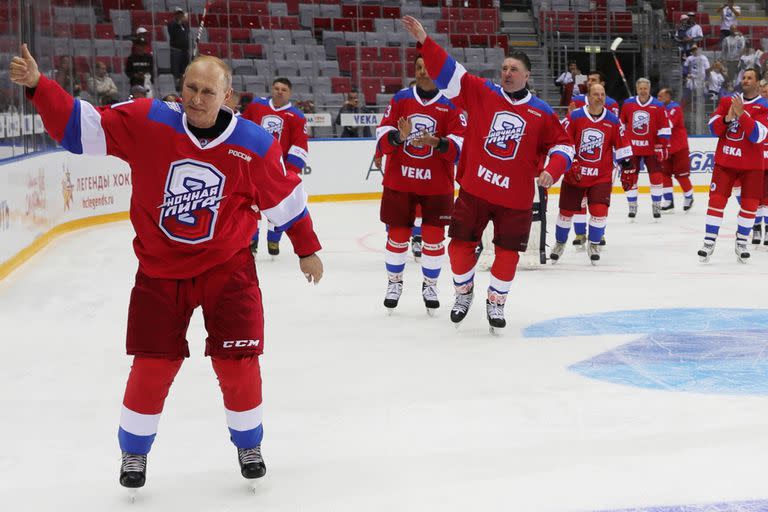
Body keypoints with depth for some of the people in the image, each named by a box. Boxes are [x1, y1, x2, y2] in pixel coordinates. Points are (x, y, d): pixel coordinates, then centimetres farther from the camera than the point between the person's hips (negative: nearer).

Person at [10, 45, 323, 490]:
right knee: (152, 366, 3)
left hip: (227, 269, 0)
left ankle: (249, 444, 28)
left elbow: (285, 197, 1)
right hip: (160, 270, 0)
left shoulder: (254, 145, -12)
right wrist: (38, 86, -22)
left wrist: (307, 249, 8)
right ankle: (134, 452, 27)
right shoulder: (145, 122, -13)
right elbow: (81, 124, -10)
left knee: (237, 363, 1)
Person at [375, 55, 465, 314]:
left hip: (437, 184, -1)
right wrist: (398, 137, -24)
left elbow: (460, 146, -12)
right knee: (398, 235, 6)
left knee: (434, 237, 2)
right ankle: (394, 282, 26)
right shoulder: (400, 99, 2)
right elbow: (382, 137, -3)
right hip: (399, 181, 1)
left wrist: (437, 143, -30)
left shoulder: (451, 104, -4)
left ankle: (430, 284, 23)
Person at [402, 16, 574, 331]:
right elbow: (447, 72, -7)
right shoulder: (481, 92, -1)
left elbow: (562, 144, 9)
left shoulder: (541, 112, 2)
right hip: (474, 190, 0)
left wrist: (552, 170, -10)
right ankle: (464, 292, 31)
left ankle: (496, 302, 28)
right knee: (461, 245, 4)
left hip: (515, 198, 0)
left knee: (507, 254, 6)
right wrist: (424, 41, -18)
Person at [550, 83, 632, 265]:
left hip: (601, 176, 1)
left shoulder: (613, 120, 0)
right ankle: (560, 243, 31)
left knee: (599, 211, -10)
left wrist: (627, 163, 7)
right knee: (566, 211, 8)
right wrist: (570, 163, -12)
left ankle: (594, 245, 13)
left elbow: (621, 145, 8)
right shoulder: (574, 117, -7)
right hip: (574, 174, -1)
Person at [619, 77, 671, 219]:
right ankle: (632, 206, 16)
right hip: (631, 148, 2)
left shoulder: (658, 106, -4)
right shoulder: (628, 104, 2)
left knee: (656, 177, -3)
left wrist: (662, 146, -8)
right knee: (628, 178, 2)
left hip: (651, 148, -2)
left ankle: (656, 206, 11)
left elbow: (664, 128, -3)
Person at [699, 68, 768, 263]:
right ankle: (709, 242, 2)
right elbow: (713, 128, 3)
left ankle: (742, 243, 17)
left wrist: (741, 114, -25)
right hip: (725, 160, 2)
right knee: (716, 199, -3)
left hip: (751, 164, -2)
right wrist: (727, 118, -17)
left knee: (750, 204, 2)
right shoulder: (727, 101, 6)